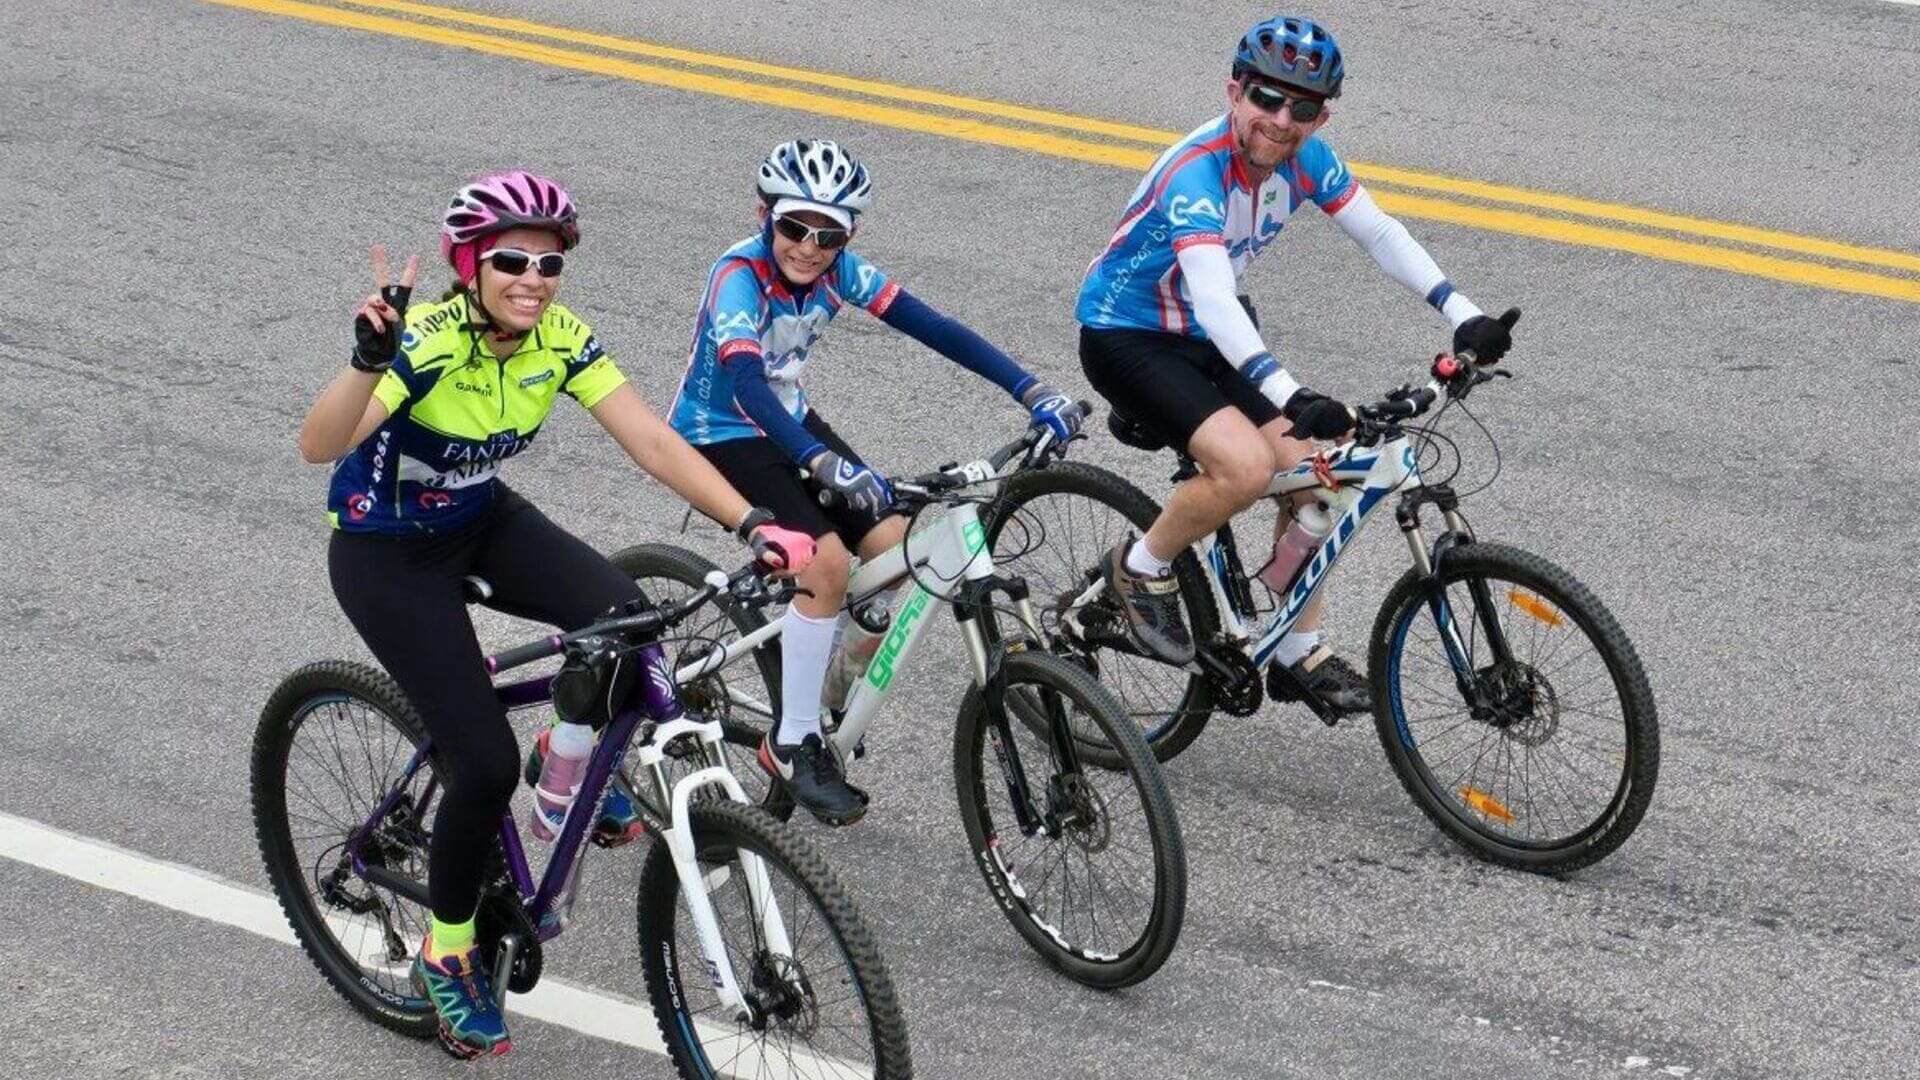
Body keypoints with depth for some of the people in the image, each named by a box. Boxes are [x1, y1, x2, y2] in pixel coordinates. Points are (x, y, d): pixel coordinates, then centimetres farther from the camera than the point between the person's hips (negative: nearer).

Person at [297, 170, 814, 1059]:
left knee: (624, 617, -22)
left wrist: (752, 524, -31)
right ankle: (445, 957, 10)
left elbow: (652, 440, -19)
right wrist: (370, 357, -61)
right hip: (385, 552, -5)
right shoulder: (427, 342, -30)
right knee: (485, 762, -15)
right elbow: (317, 446, -43)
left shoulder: (558, 339, -14)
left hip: (482, 523, 5)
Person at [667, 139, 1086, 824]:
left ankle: (826, 701, 12)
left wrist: (1033, 392, -25)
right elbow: (746, 384, -44)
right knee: (826, 560, -26)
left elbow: (931, 327, -15)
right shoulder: (740, 278, -29)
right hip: (720, 437, -7)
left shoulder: (837, 271, -11)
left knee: (899, 550, -10)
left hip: (788, 422, 7)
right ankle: (794, 746, -12)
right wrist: (828, 464, -59)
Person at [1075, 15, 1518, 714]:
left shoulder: (1304, 157, -10)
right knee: (1247, 465, -28)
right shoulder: (1197, 173, -33)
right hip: (1125, 338, -8)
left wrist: (1463, 316, -19)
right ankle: (1141, 570, -3)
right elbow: (1213, 300, -45)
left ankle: (1299, 654, 14)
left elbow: (1380, 234, -6)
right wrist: (1291, 399, -56)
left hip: (1206, 339, 8)